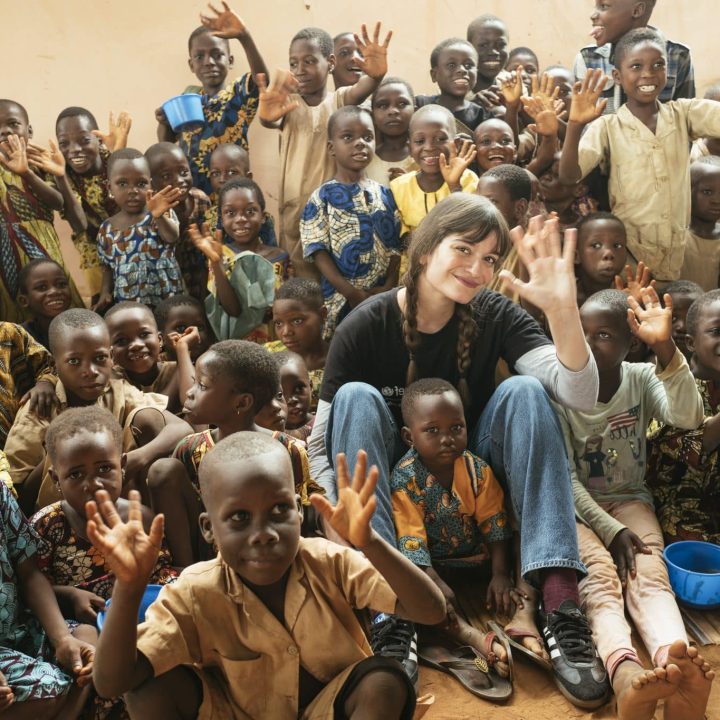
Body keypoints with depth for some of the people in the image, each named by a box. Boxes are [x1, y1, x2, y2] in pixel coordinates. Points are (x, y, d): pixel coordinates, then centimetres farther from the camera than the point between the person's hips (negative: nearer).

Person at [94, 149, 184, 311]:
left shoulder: (161, 215, -5)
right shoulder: (107, 229, 6)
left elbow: (173, 237, -24)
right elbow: (108, 266, 15)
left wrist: (158, 216, -43)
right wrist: (105, 292, -1)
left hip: (167, 299, -2)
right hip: (126, 303, 3)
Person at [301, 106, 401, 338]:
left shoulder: (385, 194, 7)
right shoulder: (322, 197, -4)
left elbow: (396, 245, 6)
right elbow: (319, 252, -9)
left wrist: (390, 286, -8)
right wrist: (352, 293, -15)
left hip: (383, 296, 3)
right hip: (341, 298, -3)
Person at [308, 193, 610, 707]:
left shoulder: (496, 316, -10)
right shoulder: (365, 327, -15)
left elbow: (581, 395, -24)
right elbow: (321, 446, -15)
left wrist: (564, 310, -41)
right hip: (392, 483, -1)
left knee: (524, 391, -24)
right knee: (356, 397, -28)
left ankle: (559, 604, -33)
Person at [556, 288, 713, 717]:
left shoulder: (643, 379, -1)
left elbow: (689, 418, -23)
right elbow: (564, 476, -10)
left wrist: (666, 349, -35)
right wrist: (609, 530, -21)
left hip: (629, 500, 2)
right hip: (576, 505, -2)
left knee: (650, 575, -29)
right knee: (599, 578, -32)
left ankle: (676, 663, -58)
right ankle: (626, 672, -60)